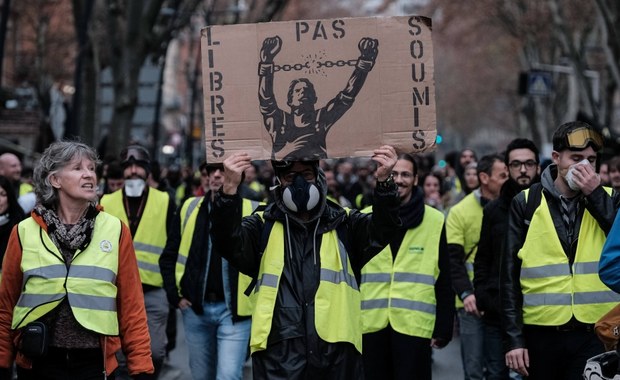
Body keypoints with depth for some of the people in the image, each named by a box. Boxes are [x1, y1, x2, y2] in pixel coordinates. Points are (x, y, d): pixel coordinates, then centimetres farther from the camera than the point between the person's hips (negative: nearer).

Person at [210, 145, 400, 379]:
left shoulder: (345, 224, 13)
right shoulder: (263, 226, 11)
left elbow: (380, 231, -5)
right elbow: (229, 243, -7)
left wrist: (384, 183, -24)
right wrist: (229, 191, -24)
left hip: (337, 353, 1)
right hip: (279, 354, -1)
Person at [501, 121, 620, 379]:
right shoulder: (526, 203, 3)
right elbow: (510, 275, 3)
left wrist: (595, 195, -11)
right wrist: (514, 338, -2)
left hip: (596, 332, 0)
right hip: (541, 334, 0)